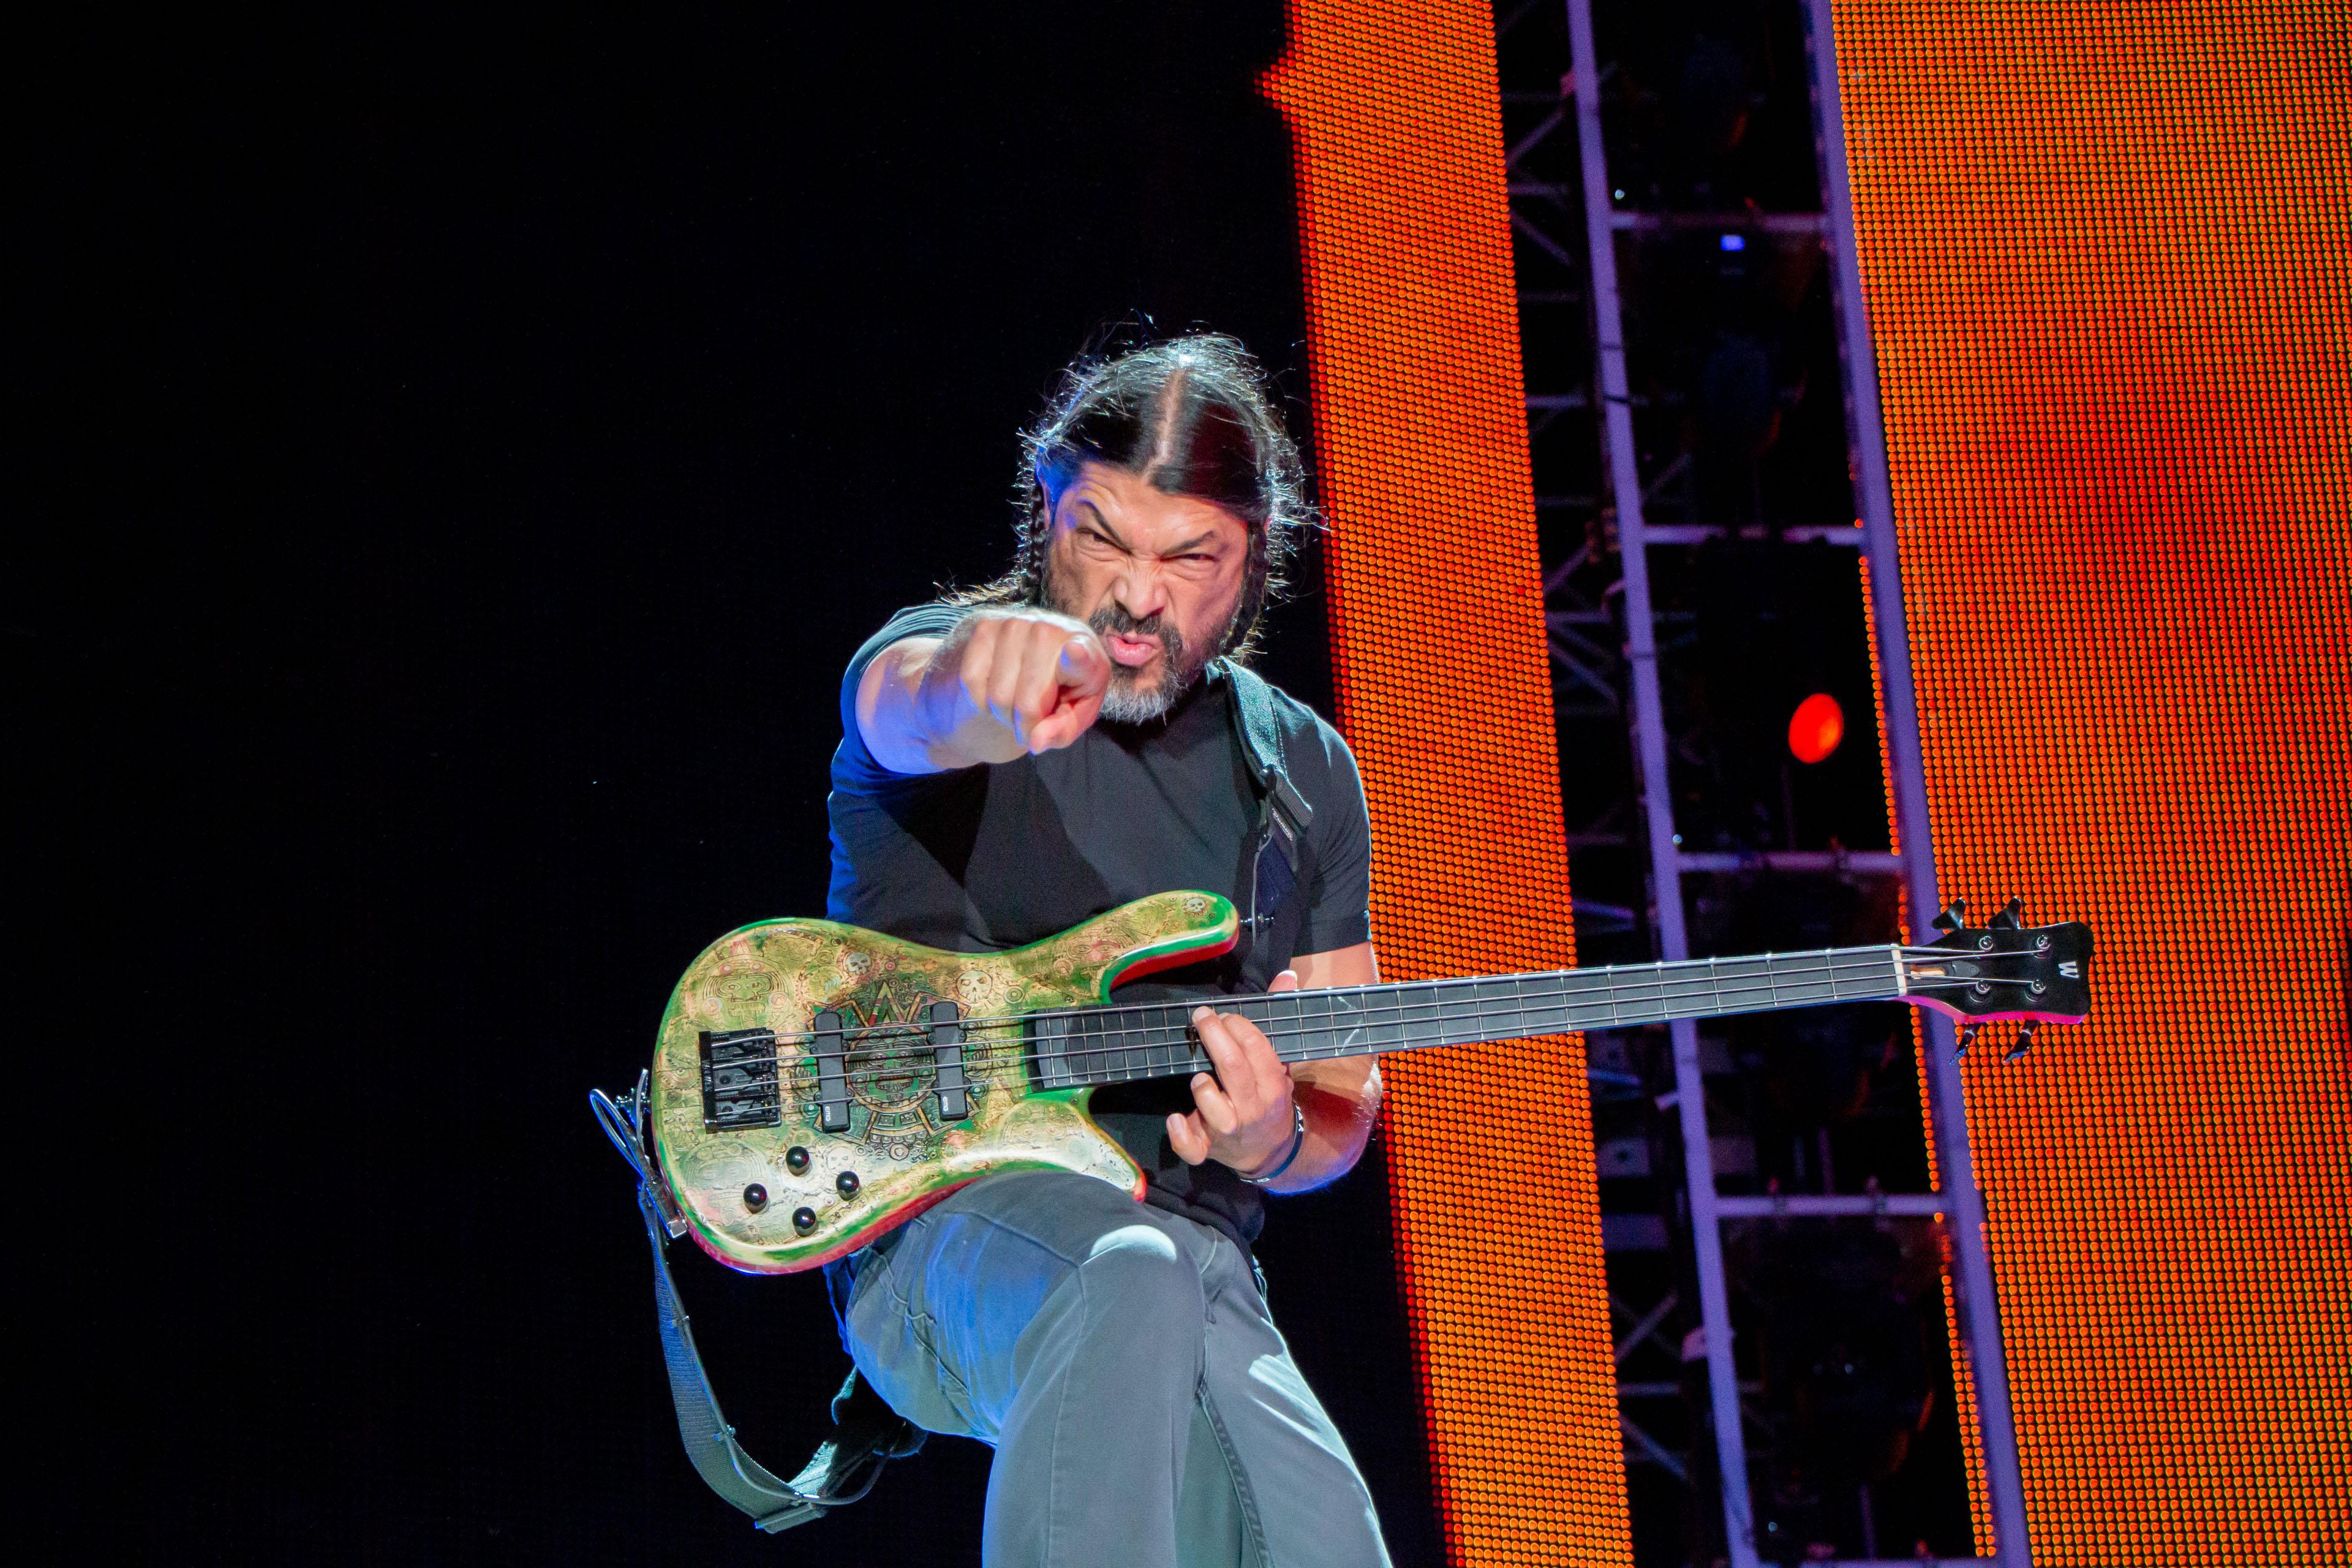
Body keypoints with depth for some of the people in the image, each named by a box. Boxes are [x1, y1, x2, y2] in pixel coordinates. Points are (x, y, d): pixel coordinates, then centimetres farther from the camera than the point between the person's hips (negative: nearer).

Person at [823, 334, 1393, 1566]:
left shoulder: (1304, 772, 14)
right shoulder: (941, 661, 1)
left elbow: (1342, 1105, 19)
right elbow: (917, 711, -27)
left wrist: (1276, 1140, -7)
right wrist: (990, 692, -52)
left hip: (1190, 1249, 4)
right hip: (942, 1221, -4)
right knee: (1136, 1277, -38)